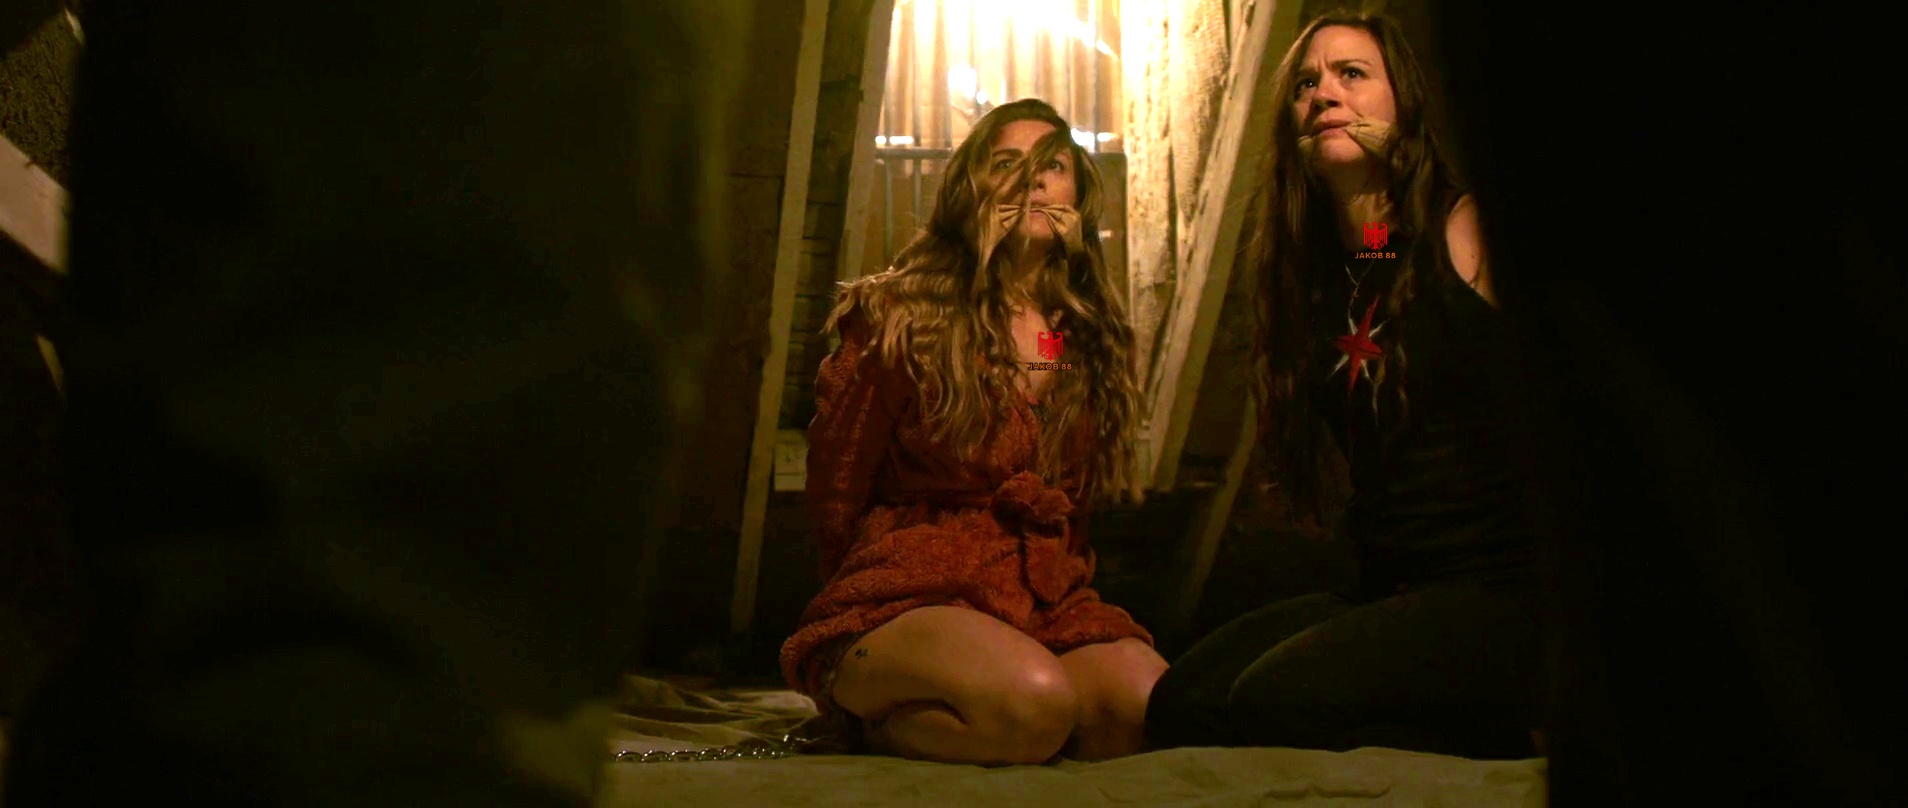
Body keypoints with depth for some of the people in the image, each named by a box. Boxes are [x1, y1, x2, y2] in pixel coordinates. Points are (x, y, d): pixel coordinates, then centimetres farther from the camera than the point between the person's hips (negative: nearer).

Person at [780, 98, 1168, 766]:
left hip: (1051, 603, 5)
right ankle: (873, 716, -6)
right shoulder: (901, 318, -1)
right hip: (905, 599, -5)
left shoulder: (1091, 336, 14)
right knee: (1034, 700, -37)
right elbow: (835, 492, 7)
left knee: (1146, 699, -28)